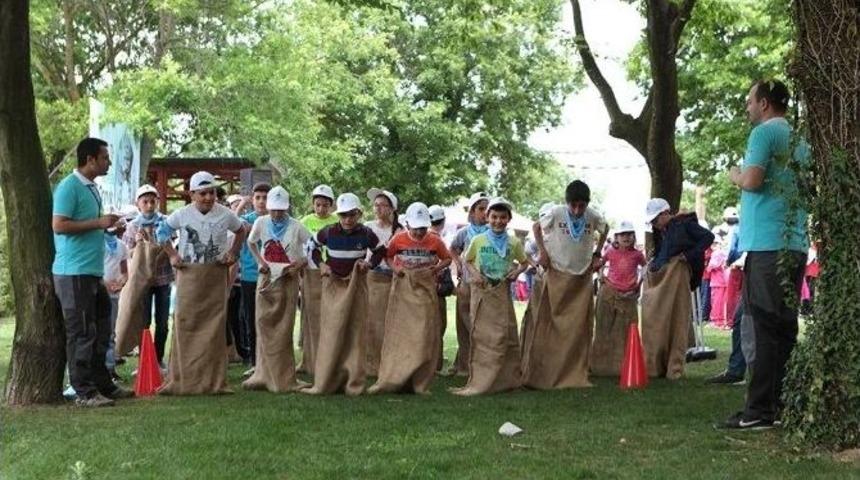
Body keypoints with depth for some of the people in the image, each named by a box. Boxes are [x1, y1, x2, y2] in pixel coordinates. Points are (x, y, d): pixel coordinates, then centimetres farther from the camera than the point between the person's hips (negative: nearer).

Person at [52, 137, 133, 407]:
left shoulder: (91, 188, 17)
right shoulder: (69, 187, -12)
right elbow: (59, 225, -20)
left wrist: (106, 226, 11)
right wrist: (98, 223, -18)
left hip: (92, 272, 10)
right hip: (74, 272, -10)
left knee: (100, 331, 13)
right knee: (81, 333, -5)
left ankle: (102, 385, 22)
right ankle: (84, 392, 0)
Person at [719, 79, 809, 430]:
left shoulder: (764, 132, -6)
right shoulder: (800, 138, 19)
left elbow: (752, 180, -18)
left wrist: (735, 176, 3)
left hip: (767, 243, -8)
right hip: (796, 244, 8)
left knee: (766, 327, -9)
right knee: (785, 327, 11)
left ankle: (760, 411, -8)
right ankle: (785, 406, 14)